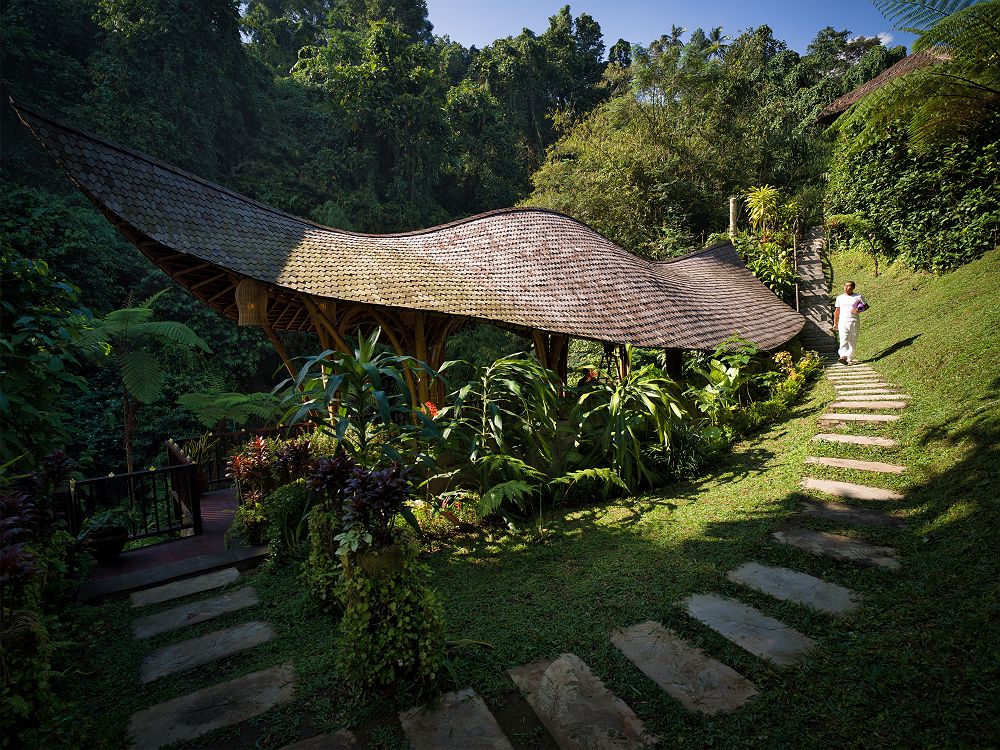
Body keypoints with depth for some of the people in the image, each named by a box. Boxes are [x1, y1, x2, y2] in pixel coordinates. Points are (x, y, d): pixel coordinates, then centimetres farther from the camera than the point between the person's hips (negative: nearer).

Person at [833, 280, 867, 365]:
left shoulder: (858, 297, 7)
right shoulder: (840, 298, 14)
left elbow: (866, 306, 12)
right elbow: (837, 311, 16)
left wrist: (859, 310, -9)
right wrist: (835, 323, 12)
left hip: (854, 321, 0)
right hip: (842, 322, 0)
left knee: (853, 341, 0)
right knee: (844, 339, -16)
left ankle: (850, 358, 6)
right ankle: (843, 356, -28)